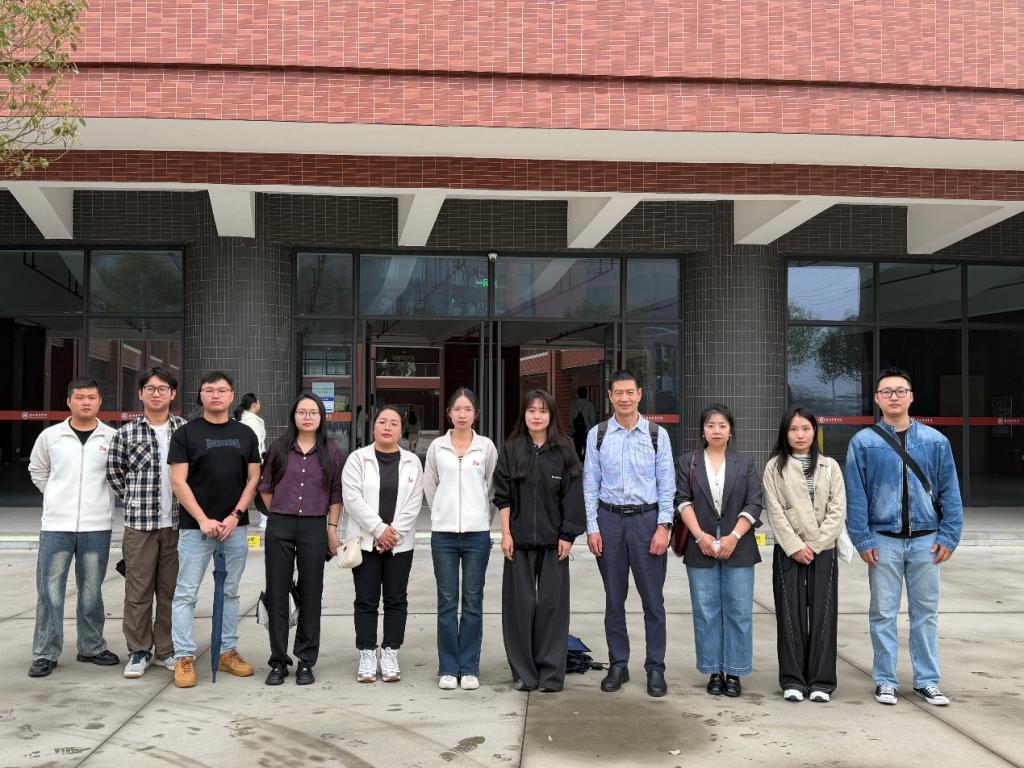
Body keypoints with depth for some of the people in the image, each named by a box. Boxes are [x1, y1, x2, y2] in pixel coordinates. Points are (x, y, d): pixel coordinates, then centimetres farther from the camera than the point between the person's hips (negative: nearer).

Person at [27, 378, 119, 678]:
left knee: (91, 592, 10)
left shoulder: (113, 437, -1)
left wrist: (101, 499, 6)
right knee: (49, 591, 1)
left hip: (96, 528, 0)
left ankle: (92, 647, 23)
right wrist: (59, 498, 9)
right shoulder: (50, 436, 2)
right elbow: (37, 470, 16)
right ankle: (45, 654, 10)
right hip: (55, 526, 0)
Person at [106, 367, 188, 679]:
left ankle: (168, 649, 20)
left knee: (172, 590, 8)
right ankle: (139, 651, 15)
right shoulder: (126, 434, 1)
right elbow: (114, 473, 12)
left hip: (177, 523, 1)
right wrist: (137, 500, 9)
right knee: (138, 591, 3)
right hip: (139, 524, -1)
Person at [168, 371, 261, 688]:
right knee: (186, 593, -2)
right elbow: (178, 482, -6)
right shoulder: (186, 433, -1)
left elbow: (253, 478, 7)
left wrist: (235, 515, -6)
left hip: (235, 527, 3)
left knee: (230, 592, 11)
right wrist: (203, 520, -14)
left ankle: (228, 652, 20)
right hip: (195, 526, -3)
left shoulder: (245, 434, 9)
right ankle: (184, 658, 5)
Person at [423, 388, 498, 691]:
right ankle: (448, 668, 11)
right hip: (443, 532, 0)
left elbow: (492, 486, 10)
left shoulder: (486, 447, 3)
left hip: (477, 532, 0)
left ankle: (469, 668, 12)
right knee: (447, 603, 3)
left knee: (473, 602, 4)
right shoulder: (437, 447, 4)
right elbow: (429, 486, 14)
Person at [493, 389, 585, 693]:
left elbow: (572, 497, 2)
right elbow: (503, 496, 4)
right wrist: (506, 533, -3)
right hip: (519, 539, 1)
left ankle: (551, 673, 9)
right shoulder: (511, 450, 4)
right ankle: (523, 673, 13)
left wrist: (567, 536, -4)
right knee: (521, 604, 3)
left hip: (553, 540, 0)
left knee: (552, 604, 1)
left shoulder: (564, 451, 3)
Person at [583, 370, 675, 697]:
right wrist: (592, 529, -2)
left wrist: (663, 527, -8)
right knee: (614, 598, 9)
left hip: (647, 517, -1)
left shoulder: (657, 435, 0)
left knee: (653, 597, 2)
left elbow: (667, 484, 0)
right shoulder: (597, 435, 3)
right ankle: (618, 665, 20)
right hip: (609, 518, 1)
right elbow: (590, 484, 3)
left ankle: (655, 668, 12)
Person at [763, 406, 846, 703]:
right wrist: (794, 547, -10)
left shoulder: (830, 466, 8)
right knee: (790, 616, 0)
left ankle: (821, 681, 7)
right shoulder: (775, 467, 4)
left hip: (823, 551, 1)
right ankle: (792, 680, 7)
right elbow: (775, 511, -2)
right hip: (788, 551, -1)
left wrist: (815, 545, -8)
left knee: (822, 615, 0)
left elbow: (838, 511, 1)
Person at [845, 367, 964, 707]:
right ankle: (885, 681, 16)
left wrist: (949, 535, -2)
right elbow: (855, 495, -3)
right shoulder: (864, 442, -2)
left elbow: (950, 491, 4)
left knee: (925, 612, 9)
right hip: (884, 541, -1)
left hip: (926, 541, 1)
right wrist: (863, 539, -7)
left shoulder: (935, 441, 2)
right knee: (883, 613, 5)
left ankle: (927, 681, 20)